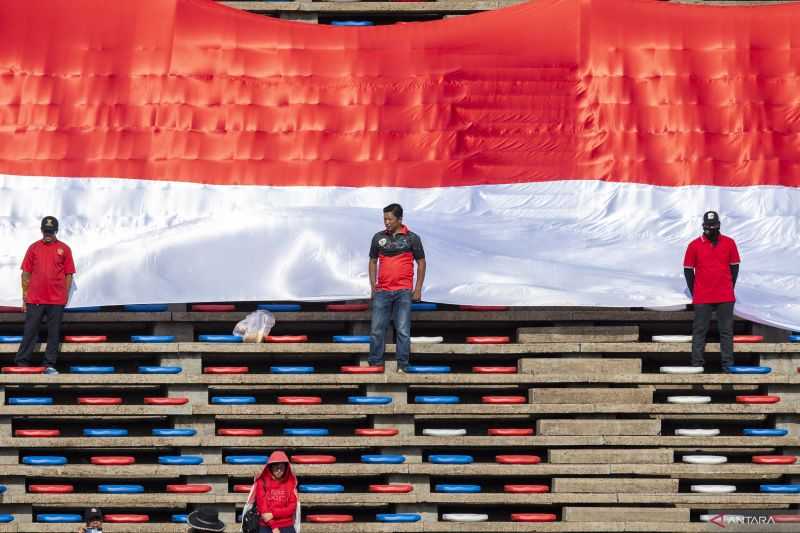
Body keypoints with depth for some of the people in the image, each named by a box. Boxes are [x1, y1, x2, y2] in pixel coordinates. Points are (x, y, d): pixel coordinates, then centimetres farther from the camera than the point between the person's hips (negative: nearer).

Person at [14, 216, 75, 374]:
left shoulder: (64, 249, 4)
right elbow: (26, 273, 8)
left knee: (54, 333, 4)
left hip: (56, 300, 0)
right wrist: (25, 296, 5)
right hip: (34, 299, 0)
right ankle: (22, 363, 7)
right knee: (30, 331, 2)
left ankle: (50, 365, 10)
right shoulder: (33, 248, 6)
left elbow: (69, 274, 6)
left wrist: (65, 295, 1)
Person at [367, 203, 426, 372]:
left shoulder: (412, 238, 1)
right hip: (382, 292, 3)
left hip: (404, 292, -2)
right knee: (377, 330, 3)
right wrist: (373, 286, 7)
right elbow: (373, 261, 15)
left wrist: (418, 289, -1)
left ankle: (402, 366, 4)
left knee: (403, 331, -2)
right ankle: (375, 364, 11)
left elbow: (421, 263, 4)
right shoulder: (378, 237, 8)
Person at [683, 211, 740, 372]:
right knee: (699, 331, 2)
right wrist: (694, 292, 3)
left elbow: (734, 267, 10)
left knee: (726, 331, 5)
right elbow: (688, 269, 5)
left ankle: (727, 364, 10)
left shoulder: (729, 243, 4)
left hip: (725, 298, 1)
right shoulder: (694, 245, 0)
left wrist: (730, 288, 6)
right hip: (702, 298, -1)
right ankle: (697, 364, 6)